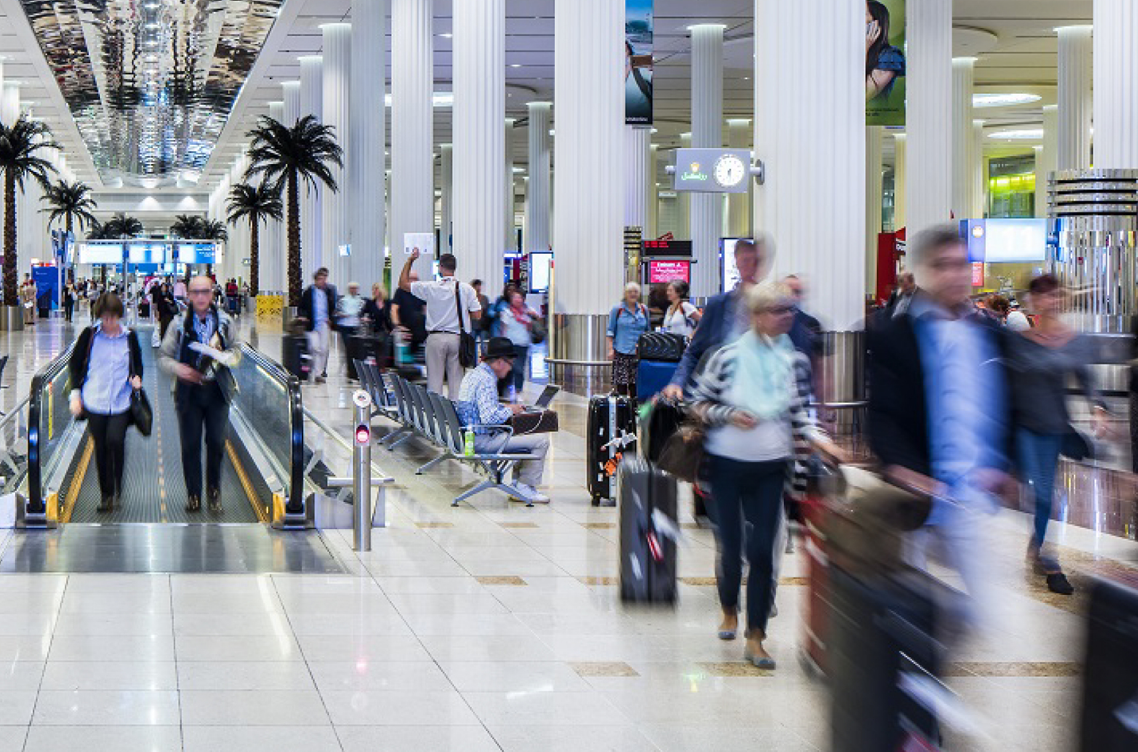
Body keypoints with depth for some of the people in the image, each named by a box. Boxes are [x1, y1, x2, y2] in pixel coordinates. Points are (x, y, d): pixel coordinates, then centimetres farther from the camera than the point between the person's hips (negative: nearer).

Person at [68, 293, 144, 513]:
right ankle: (106, 495, 17)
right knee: (101, 449, 5)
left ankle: (117, 485, 3)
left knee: (115, 440, -19)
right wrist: (75, 393, 1)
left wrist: (135, 378, -5)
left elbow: (137, 365, 17)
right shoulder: (90, 335, 1)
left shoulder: (129, 337, 3)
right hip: (94, 402, 1)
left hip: (121, 402, -1)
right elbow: (75, 364, 8)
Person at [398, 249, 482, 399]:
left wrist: (410, 260, 12)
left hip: (435, 337, -1)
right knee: (456, 379, 6)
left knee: (434, 379, 3)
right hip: (456, 338, 1)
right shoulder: (466, 289, -3)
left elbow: (403, 283, 6)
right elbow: (477, 315, -1)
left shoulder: (430, 288, -5)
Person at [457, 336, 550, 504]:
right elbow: (489, 418, -29)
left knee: (525, 433, 27)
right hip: (483, 441, -11)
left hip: (470, 437, 11)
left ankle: (518, 482, 25)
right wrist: (510, 410, -12)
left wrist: (505, 407, 13)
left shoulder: (472, 374, 12)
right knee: (541, 440, -10)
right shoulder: (486, 380, -19)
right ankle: (525, 488, -2)